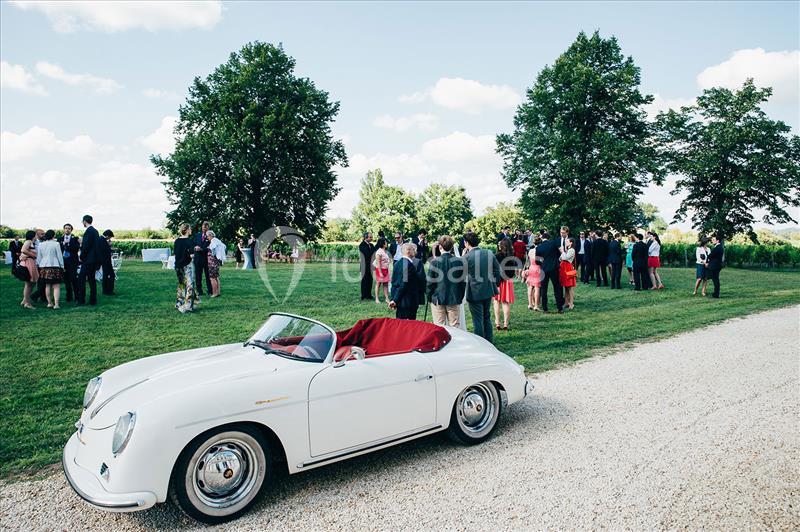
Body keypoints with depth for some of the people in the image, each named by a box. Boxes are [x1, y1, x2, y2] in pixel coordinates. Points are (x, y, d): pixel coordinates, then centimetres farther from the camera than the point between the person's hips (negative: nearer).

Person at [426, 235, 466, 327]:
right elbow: (463, 281, 2)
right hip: (454, 299, 2)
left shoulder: (434, 262, -10)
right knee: (455, 327, 9)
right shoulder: (459, 261, -4)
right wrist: (460, 297, 13)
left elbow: (430, 282, -5)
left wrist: (429, 297, 7)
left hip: (438, 300, -2)